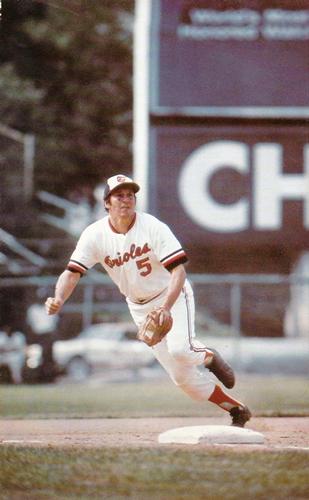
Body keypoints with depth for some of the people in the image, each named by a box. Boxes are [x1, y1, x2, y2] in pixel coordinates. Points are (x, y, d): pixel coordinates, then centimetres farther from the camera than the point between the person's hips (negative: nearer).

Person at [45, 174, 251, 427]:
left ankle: (208, 357, 4)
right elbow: (72, 273, -18)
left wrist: (166, 308, -40)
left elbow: (178, 270, -26)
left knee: (180, 350, -31)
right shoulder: (95, 235, -12)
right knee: (182, 375, 2)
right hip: (140, 307, 4)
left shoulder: (154, 227, -21)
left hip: (173, 295, -4)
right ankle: (236, 410, 17)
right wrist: (59, 299, -40)